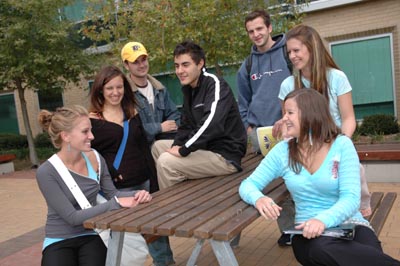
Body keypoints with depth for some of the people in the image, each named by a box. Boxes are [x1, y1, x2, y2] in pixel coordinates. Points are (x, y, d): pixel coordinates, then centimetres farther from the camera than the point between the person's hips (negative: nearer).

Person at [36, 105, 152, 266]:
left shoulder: (95, 159, -5)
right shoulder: (47, 172, -18)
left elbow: (111, 194, 5)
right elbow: (72, 217, -19)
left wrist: (135, 195, -15)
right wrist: (116, 203, -24)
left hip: (91, 237, 3)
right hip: (59, 242, -2)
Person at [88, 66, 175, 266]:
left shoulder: (133, 114, 10)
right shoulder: (92, 120, -5)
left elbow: (145, 151, 9)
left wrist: (154, 185, 4)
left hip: (143, 183, 5)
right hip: (116, 189, -4)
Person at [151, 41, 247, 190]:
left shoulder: (215, 85, -18)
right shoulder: (188, 87, 10)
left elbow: (212, 125, -33)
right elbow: (187, 124, 12)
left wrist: (183, 150, -26)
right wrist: (176, 145, -7)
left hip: (226, 156, -10)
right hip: (206, 148, 10)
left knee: (166, 162, -22)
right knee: (158, 146, 16)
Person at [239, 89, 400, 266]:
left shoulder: (342, 145, -5)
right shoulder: (282, 151, 2)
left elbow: (351, 198, -13)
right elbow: (248, 184, 4)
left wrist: (323, 219, -34)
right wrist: (259, 198, -22)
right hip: (309, 232, 3)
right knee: (322, 249, -34)